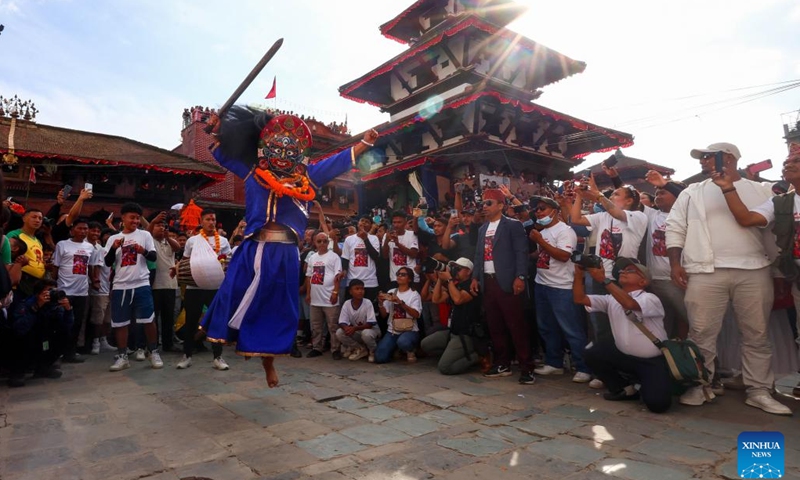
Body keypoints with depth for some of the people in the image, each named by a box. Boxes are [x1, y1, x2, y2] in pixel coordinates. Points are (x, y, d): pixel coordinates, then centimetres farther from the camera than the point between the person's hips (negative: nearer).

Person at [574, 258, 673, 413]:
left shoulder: (650, 298, -14)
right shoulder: (612, 299, 3)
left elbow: (629, 304, -38)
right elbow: (580, 299, -7)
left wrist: (604, 279, -42)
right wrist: (579, 273, -21)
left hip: (653, 361, -5)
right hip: (625, 357, 6)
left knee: (657, 403, -24)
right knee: (591, 353, -14)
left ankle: (646, 386, 14)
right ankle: (625, 389, 7)